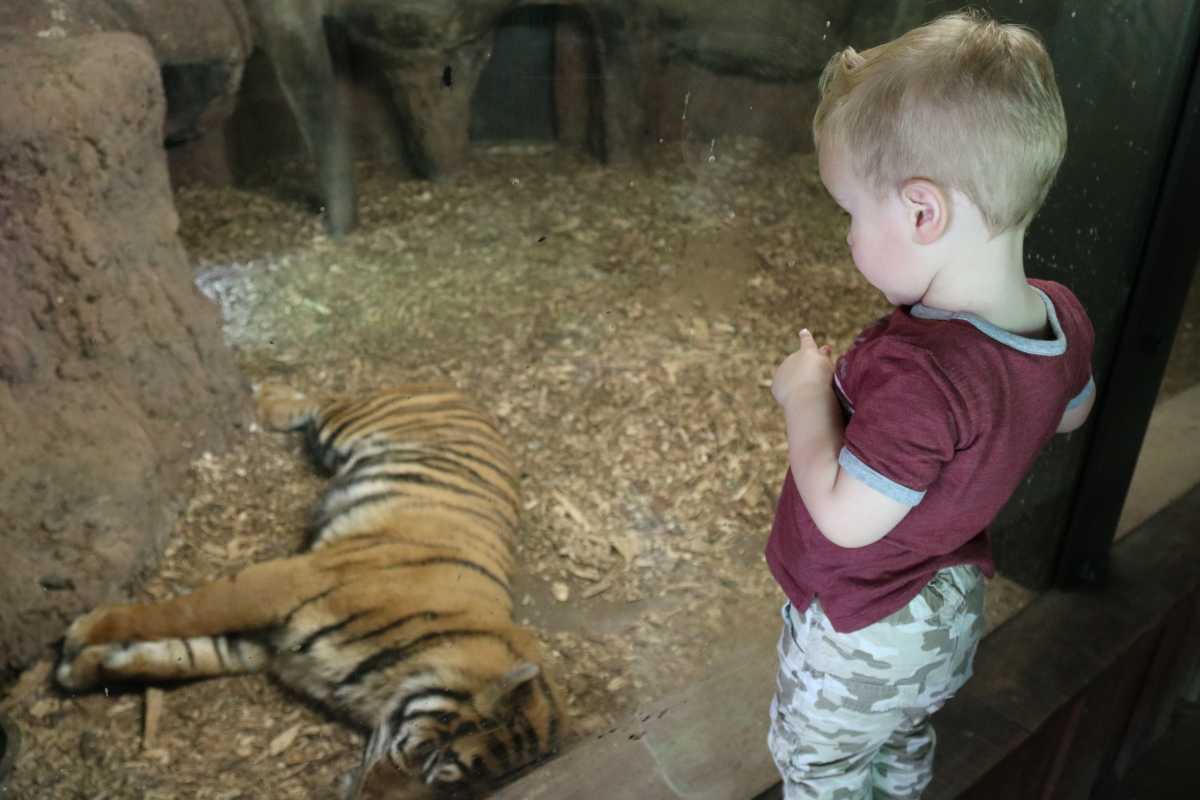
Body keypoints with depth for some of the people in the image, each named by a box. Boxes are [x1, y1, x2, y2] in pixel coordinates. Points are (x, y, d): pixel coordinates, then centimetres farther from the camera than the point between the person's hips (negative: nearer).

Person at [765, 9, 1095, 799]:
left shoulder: (917, 370, -41)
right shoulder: (1062, 317, -14)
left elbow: (846, 517, -32)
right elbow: (1071, 411, 7)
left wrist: (808, 395, -21)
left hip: (860, 635, -7)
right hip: (954, 611, 7)